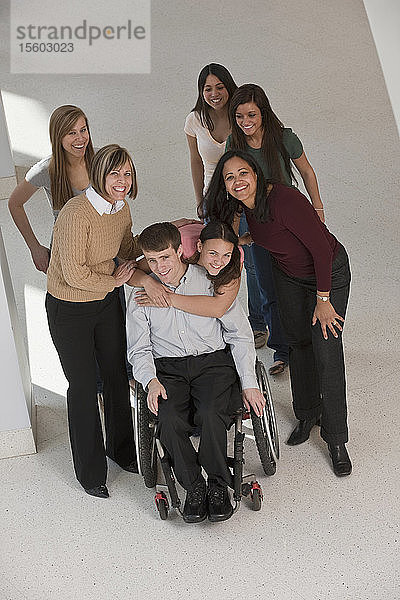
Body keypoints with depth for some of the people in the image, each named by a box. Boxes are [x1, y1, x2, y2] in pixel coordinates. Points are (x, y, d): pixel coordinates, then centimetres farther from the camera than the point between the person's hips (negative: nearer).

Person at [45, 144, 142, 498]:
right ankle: (90, 471, 24)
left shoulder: (121, 208, -4)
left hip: (107, 302, 7)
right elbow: (74, 274, -28)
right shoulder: (76, 214, -28)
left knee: (117, 375, 17)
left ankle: (122, 449, 41)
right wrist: (113, 282, -15)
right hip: (69, 310, -7)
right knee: (83, 386, 6)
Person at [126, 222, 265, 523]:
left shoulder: (211, 282, 0)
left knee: (211, 413, -31)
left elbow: (240, 335, 3)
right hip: (167, 367, 2)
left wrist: (249, 383, -5)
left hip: (213, 360, -1)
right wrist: (151, 381, -12)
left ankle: (219, 485, -11)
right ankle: (194, 487, -12)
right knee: (169, 419, -29)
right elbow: (139, 350, 9)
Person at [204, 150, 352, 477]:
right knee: (298, 342, 16)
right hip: (287, 274, 7)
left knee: (327, 356, -8)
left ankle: (336, 440, 6)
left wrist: (323, 300, -22)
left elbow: (321, 248, -29)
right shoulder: (248, 205, -11)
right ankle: (307, 415, 37)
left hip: (328, 272, -7)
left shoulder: (284, 200, -34)